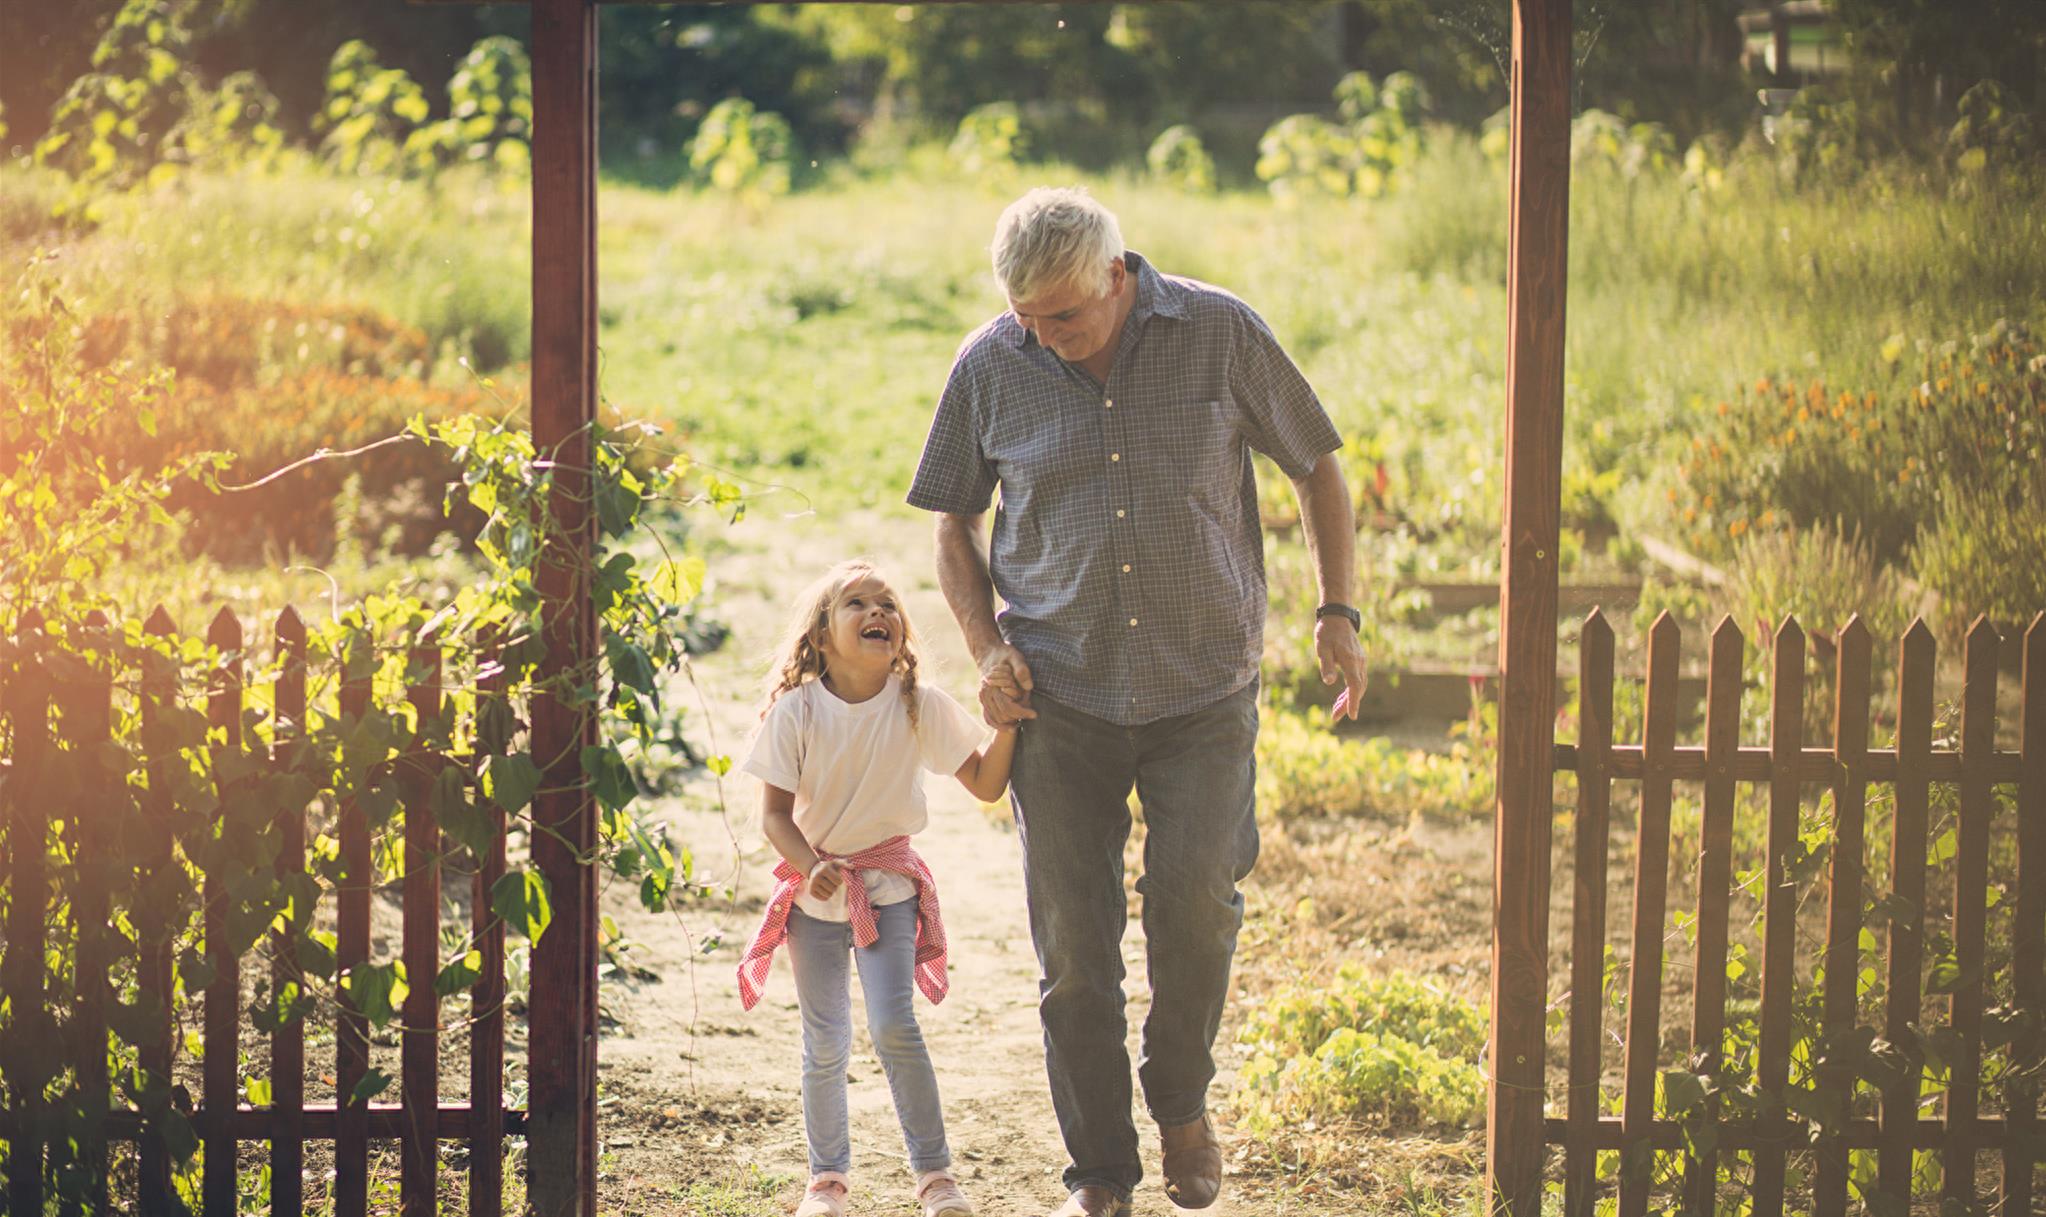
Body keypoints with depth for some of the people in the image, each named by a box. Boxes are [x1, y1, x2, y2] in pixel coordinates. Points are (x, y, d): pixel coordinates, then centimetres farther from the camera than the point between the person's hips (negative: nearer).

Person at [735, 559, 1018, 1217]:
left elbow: (986, 785, -5)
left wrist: (1009, 721, -20)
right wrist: (810, 866, -24)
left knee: (893, 1026, -15)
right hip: (815, 888, 1)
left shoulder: (920, 706, -8)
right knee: (825, 1045, 4)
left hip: (888, 885, -1)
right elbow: (774, 812, -7)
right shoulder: (797, 712, -10)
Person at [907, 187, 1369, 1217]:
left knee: (1195, 894, -17)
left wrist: (1337, 612, 0)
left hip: (1203, 691, -1)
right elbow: (954, 522, 13)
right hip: (1060, 697, 1)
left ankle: (1181, 1099, 11)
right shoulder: (990, 367, -2)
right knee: (1072, 946, 0)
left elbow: (1317, 468, 8)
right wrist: (987, 648, -1)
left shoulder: (1220, 335, -5)